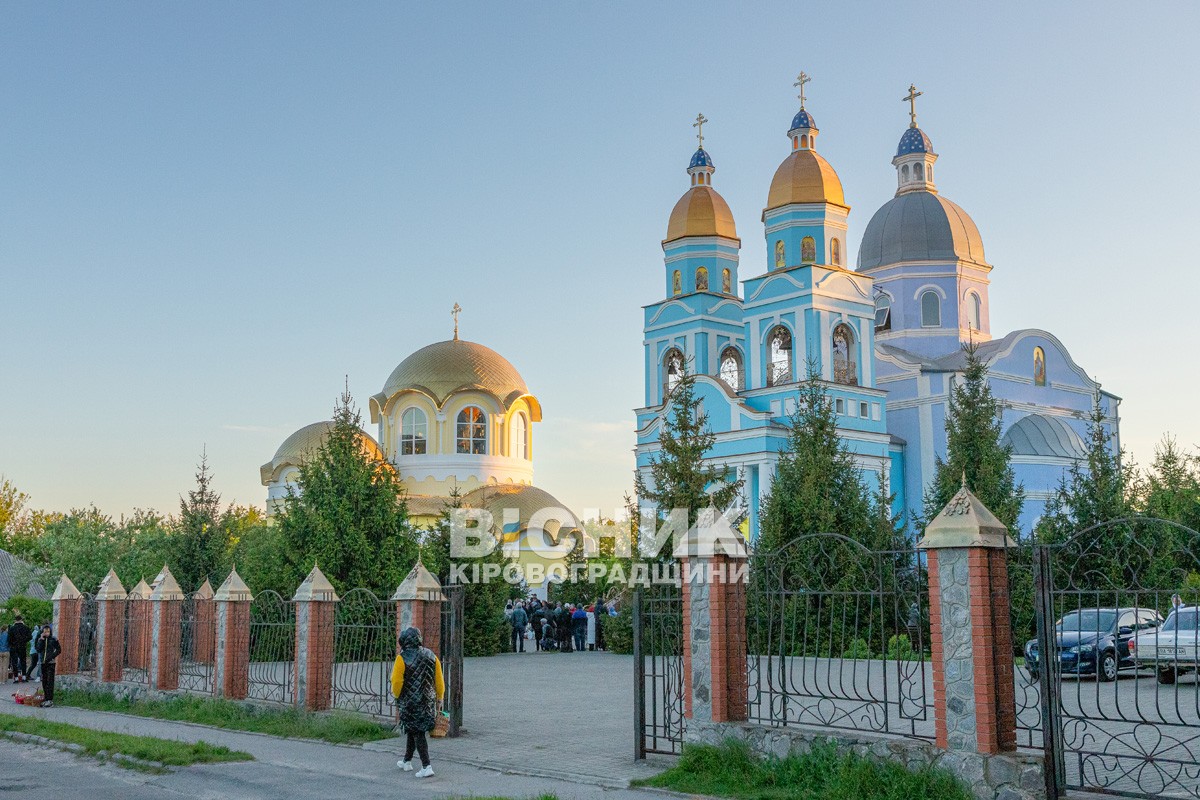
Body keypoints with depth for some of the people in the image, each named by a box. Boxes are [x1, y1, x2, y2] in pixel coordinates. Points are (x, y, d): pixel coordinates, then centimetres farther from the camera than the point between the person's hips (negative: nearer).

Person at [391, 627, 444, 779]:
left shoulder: (402, 658, -14)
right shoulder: (431, 656, 2)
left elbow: (396, 682, -15)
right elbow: (439, 681, 5)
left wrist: (397, 697, 3)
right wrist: (439, 699, 15)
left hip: (410, 702, -5)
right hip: (428, 702, 5)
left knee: (417, 733, 0)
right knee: (413, 730, 21)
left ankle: (427, 767, -8)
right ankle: (407, 762, 33)